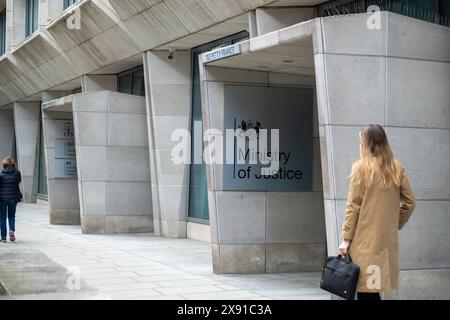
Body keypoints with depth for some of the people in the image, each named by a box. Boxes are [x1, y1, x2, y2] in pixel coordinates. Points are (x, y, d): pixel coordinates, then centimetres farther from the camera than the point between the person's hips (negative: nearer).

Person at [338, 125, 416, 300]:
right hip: (388, 238, 5)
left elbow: (353, 206, -8)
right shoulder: (397, 169, 7)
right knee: (373, 286, 11)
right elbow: (410, 202, 8)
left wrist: (346, 238, -5)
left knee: (365, 288, -2)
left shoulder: (361, 167, -7)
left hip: (365, 239, -5)